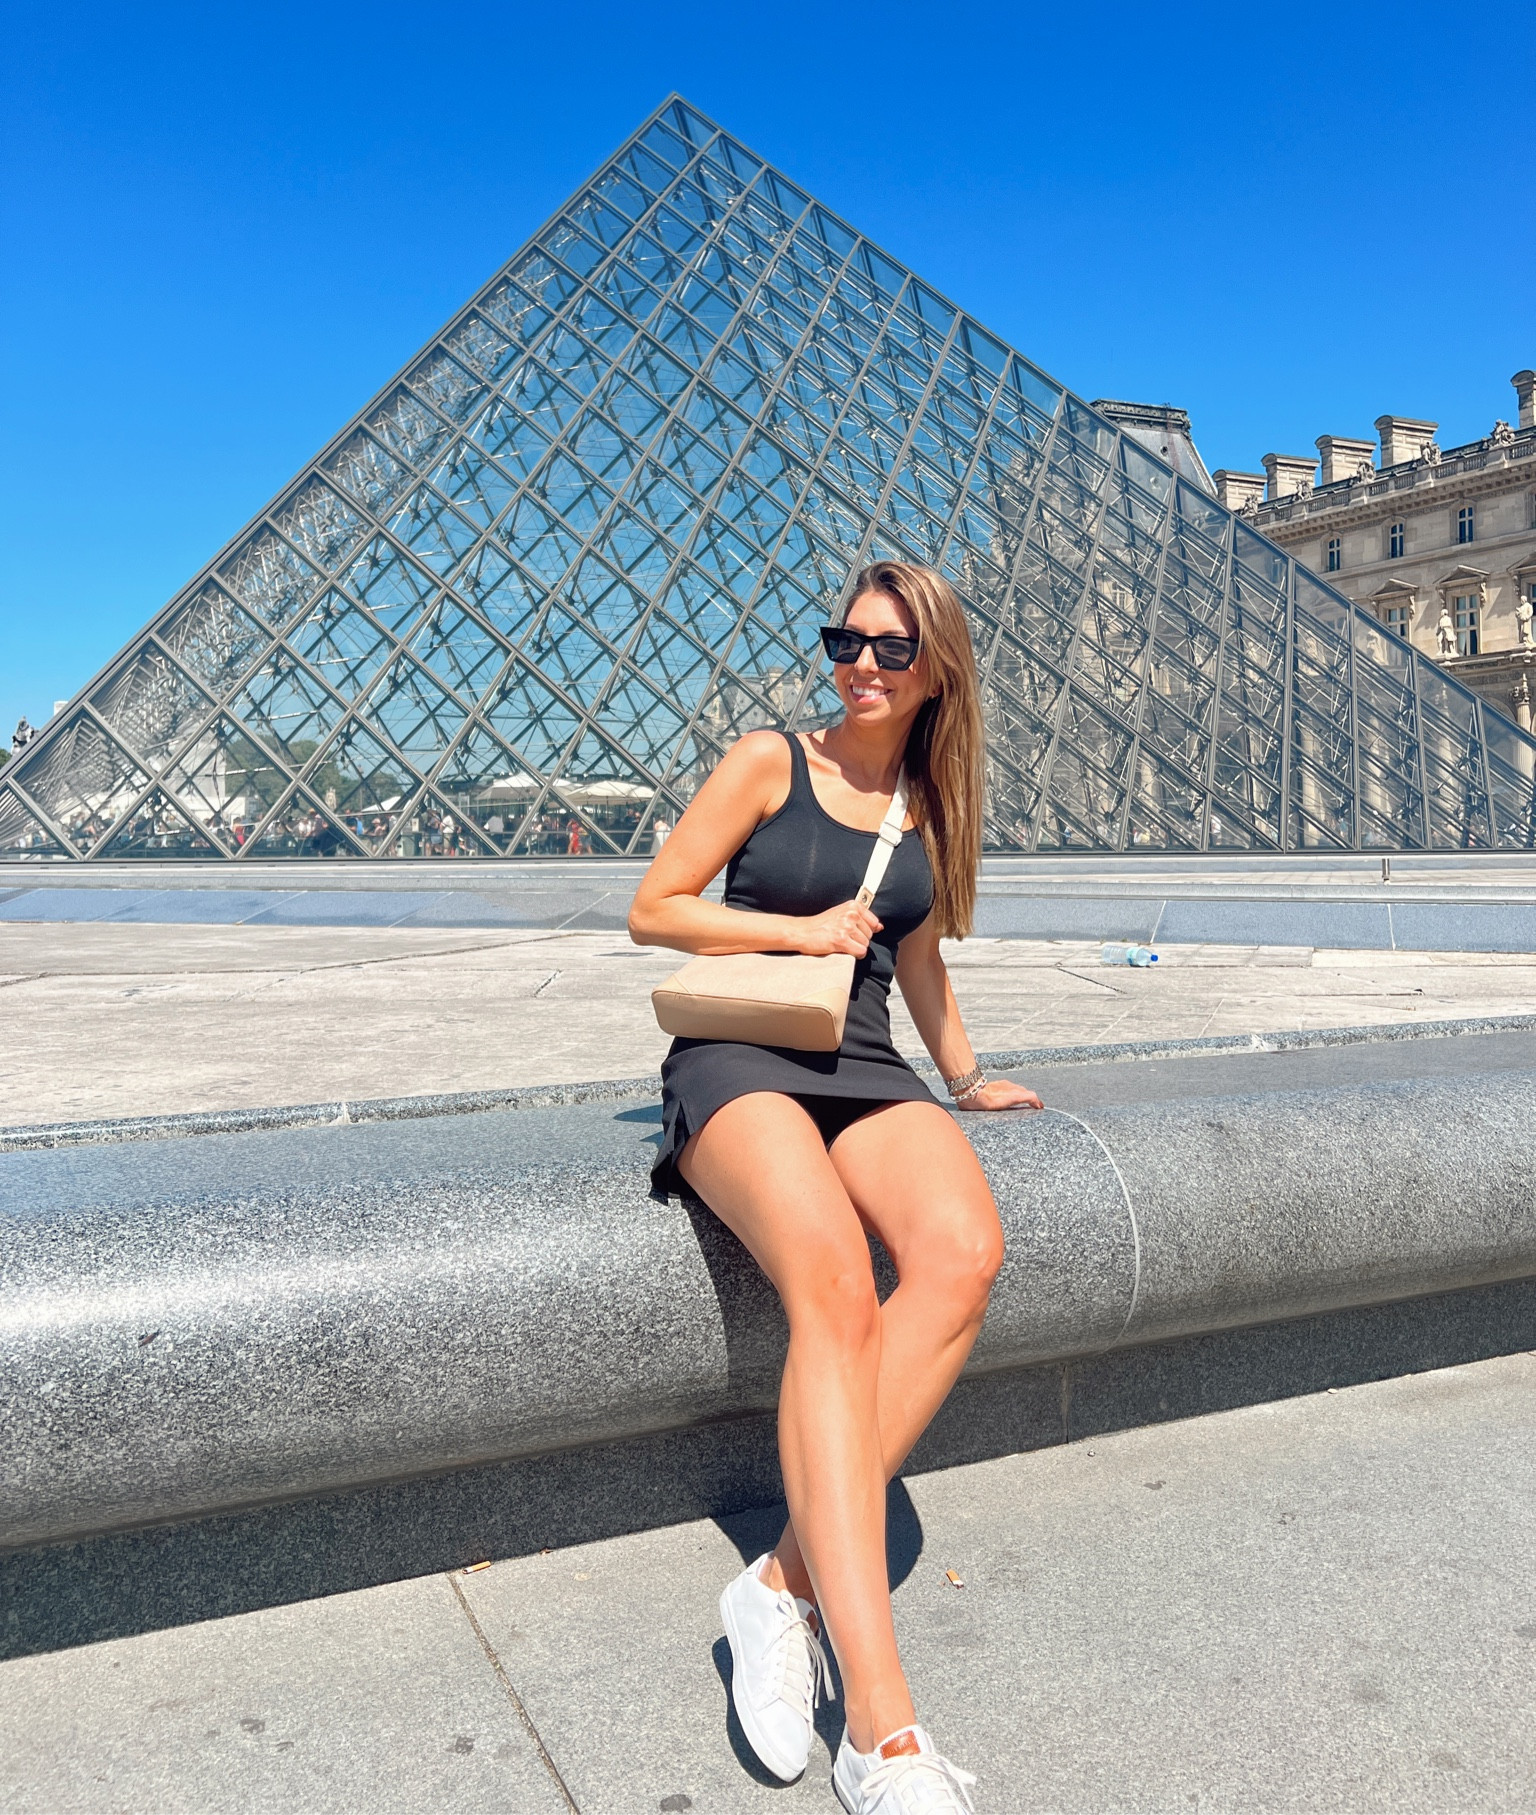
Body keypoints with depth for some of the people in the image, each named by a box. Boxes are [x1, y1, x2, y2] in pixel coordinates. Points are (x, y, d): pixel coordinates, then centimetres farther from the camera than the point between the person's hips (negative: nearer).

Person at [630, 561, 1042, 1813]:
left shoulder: (927, 805, 19)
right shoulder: (771, 762, 5)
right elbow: (652, 911, 4)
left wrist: (967, 1077, 33)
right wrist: (800, 928, -5)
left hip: (865, 1068, 5)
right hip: (738, 1060, -4)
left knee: (964, 1254, -30)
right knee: (835, 1285, -34)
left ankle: (789, 1582, -22)